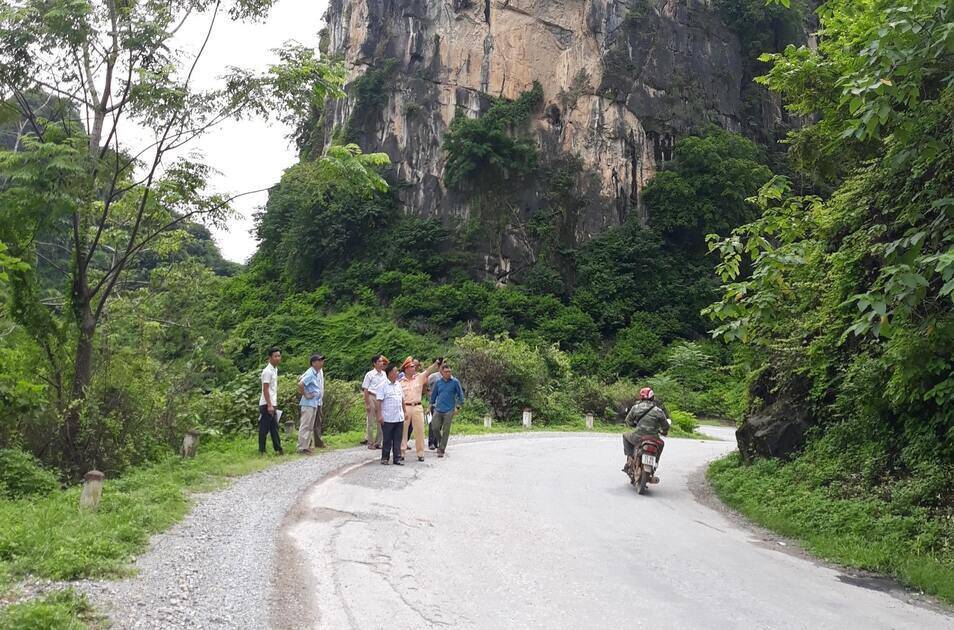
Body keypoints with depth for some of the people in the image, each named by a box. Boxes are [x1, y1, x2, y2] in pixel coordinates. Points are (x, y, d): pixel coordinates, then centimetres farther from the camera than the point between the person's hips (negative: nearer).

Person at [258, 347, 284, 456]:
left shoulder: (275, 369, 13)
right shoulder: (267, 371, -15)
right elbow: (265, 389, -19)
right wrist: (269, 405, -22)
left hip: (272, 404, 9)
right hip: (266, 405, -9)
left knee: (274, 427, 10)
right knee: (264, 428, -2)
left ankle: (278, 449, 13)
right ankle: (262, 451, 5)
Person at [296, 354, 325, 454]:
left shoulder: (320, 372, 7)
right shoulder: (310, 374, -21)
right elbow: (300, 384, -31)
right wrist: (305, 395, -20)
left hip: (317, 402, 10)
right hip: (309, 403, -10)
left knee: (318, 423, 22)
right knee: (306, 426, -8)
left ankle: (318, 442, 37)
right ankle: (302, 447, -7)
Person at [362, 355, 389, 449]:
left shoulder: (384, 374, 6)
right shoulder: (370, 374, -5)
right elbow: (366, 390, -4)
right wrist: (367, 404, -9)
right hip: (372, 397, -4)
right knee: (371, 421, 2)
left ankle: (378, 442, 17)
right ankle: (370, 443, 10)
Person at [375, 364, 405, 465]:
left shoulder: (398, 385, 12)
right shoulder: (382, 386, -8)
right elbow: (378, 402, -11)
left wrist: (404, 412, 17)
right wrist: (379, 415, -17)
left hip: (399, 418, 6)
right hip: (388, 418, -6)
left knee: (397, 440, 7)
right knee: (387, 440, 3)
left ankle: (397, 458, 13)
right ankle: (384, 458, 15)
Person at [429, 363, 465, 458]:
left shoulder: (455, 382, -3)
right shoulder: (438, 382, 6)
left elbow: (460, 395, 2)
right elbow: (433, 394, 17)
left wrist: (458, 406, -3)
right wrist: (431, 405, 19)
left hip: (449, 411, -3)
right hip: (438, 410, 3)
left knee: (445, 431, 0)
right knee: (435, 428, 0)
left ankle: (441, 449, 9)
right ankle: (441, 442, 27)